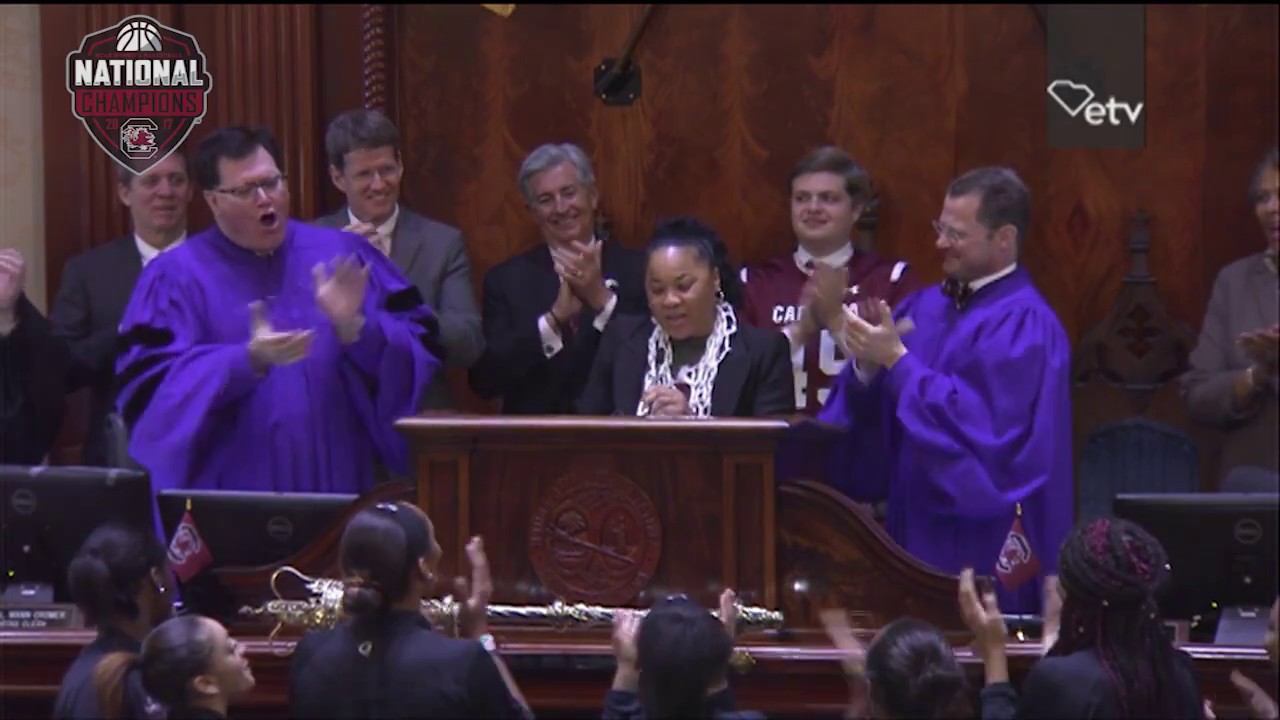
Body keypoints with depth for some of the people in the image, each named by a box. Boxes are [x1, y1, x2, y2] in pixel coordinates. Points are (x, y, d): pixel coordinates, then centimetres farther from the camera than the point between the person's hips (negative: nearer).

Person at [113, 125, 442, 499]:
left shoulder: (341, 257, 7)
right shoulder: (178, 277, -1)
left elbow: (418, 345, 1)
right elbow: (152, 383, -12)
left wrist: (354, 327, -18)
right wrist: (248, 361, -26)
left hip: (336, 486, 2)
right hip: (230, 494, -2)